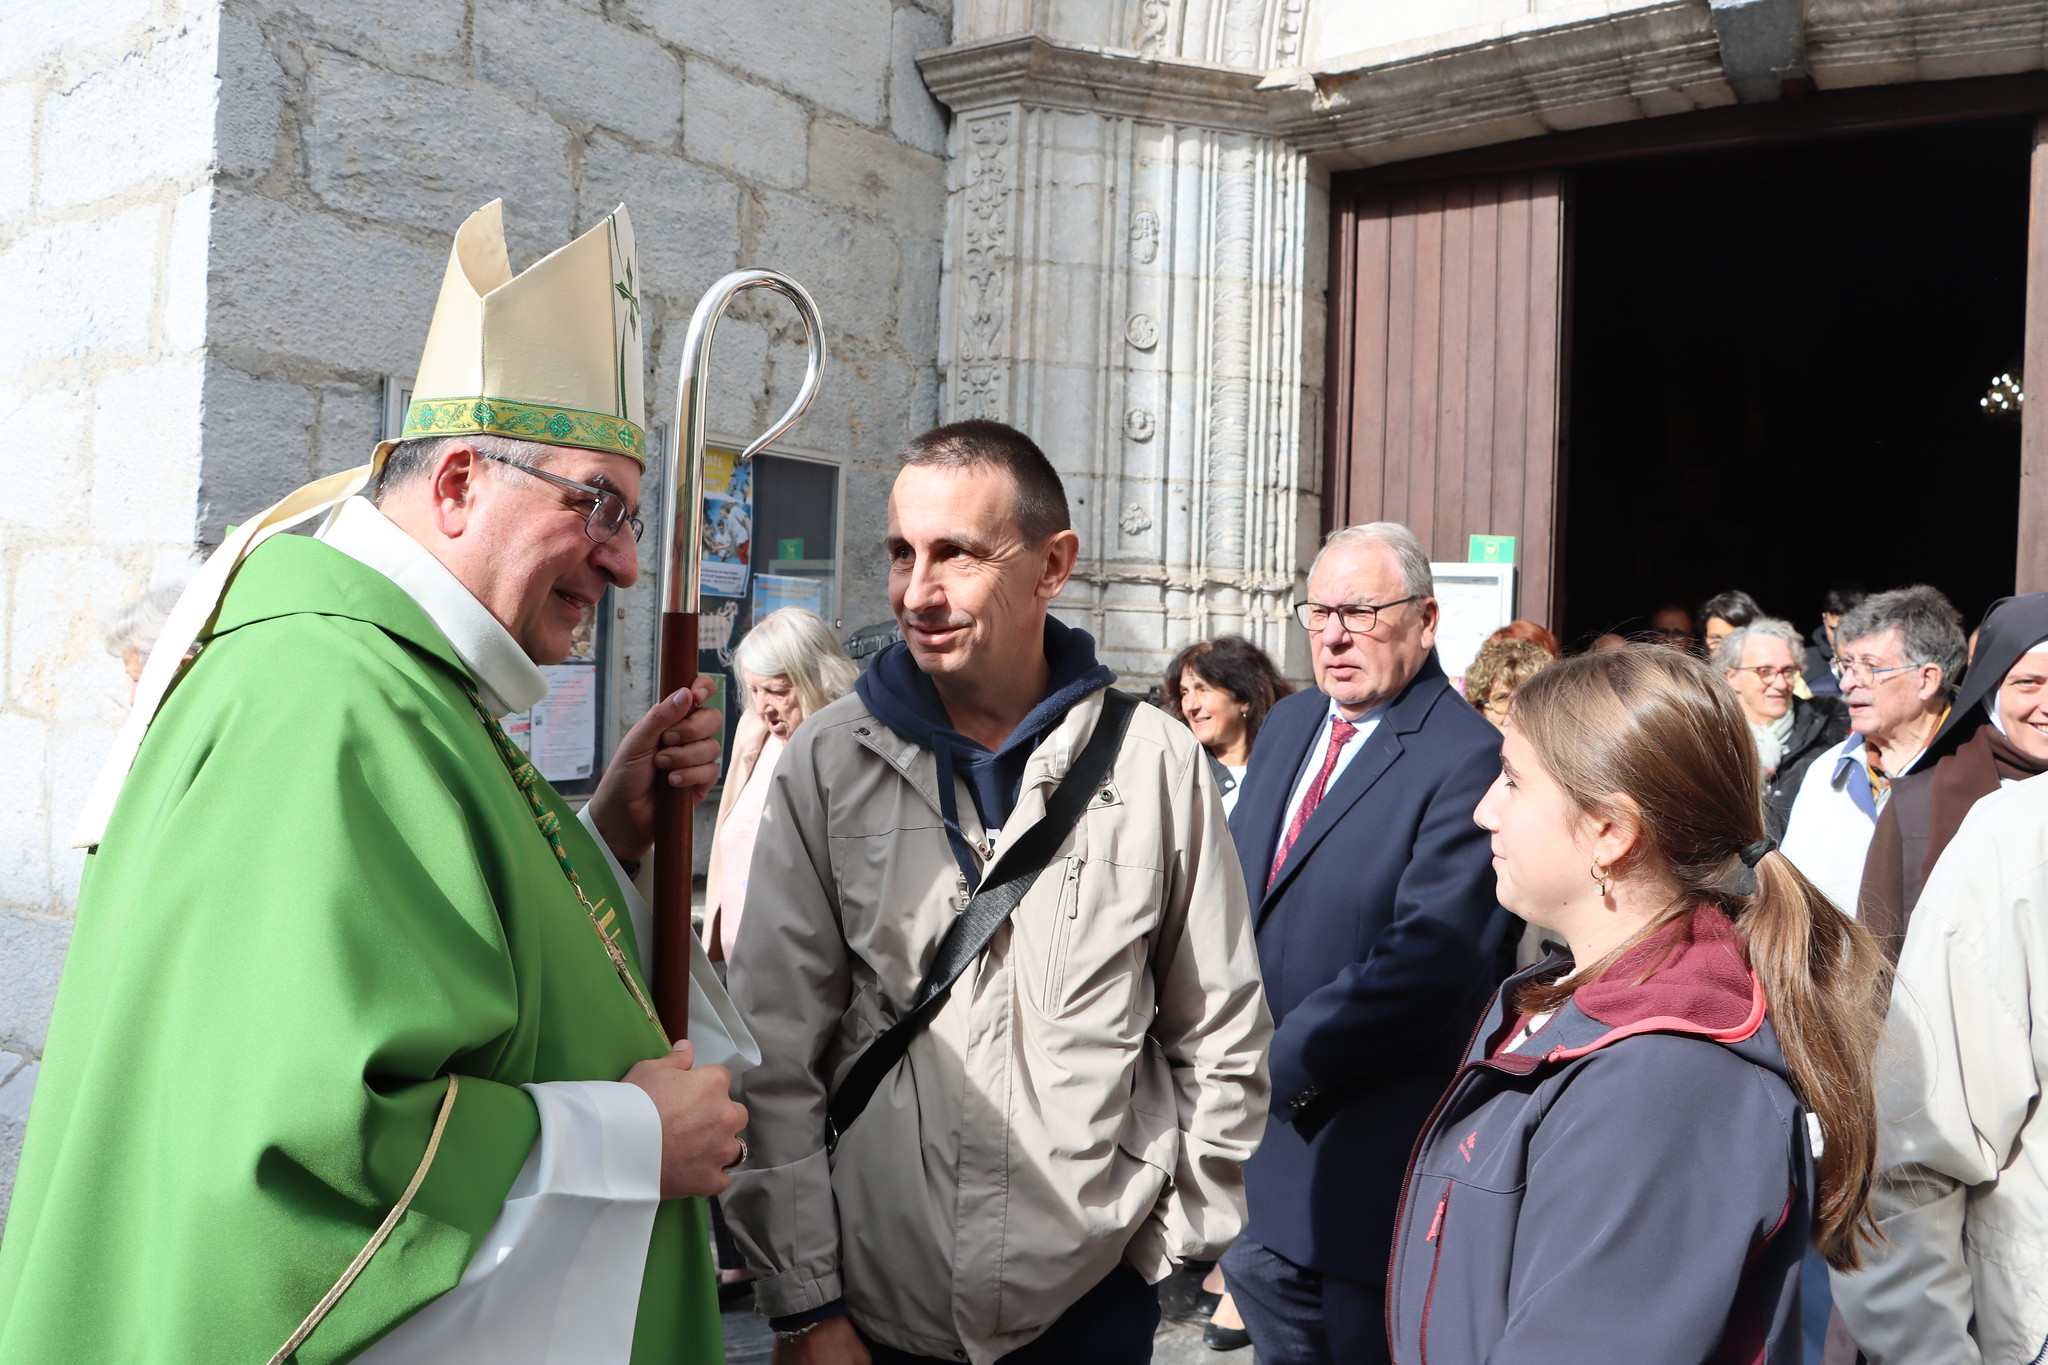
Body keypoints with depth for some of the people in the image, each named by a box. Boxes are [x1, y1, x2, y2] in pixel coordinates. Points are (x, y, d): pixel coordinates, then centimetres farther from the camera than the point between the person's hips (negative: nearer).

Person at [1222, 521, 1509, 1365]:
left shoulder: (1469, 759, -18)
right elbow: (1233, 887, 14)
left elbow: (1426, 961, -24)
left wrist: (1283, 1064, -18)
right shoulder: (1288, 725, 8)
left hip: (1367, 1157, -7)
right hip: (1253, 1114, 7)